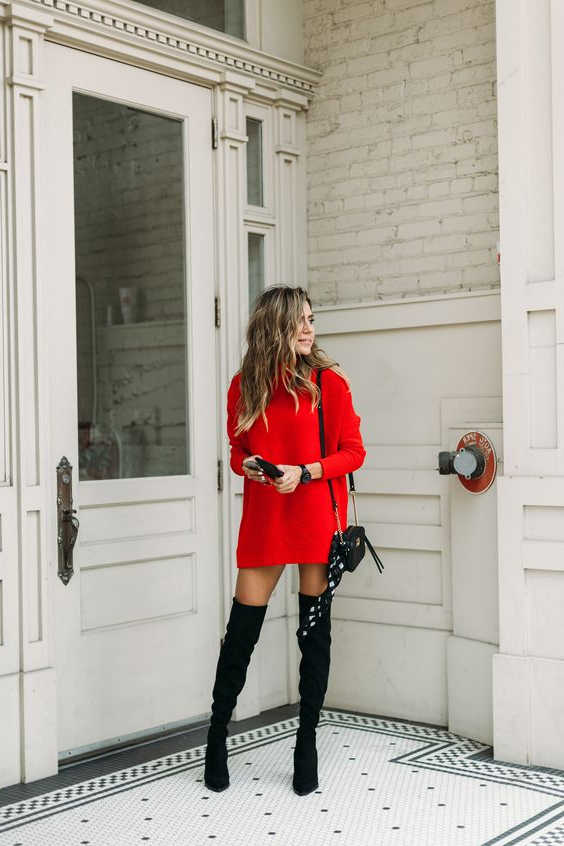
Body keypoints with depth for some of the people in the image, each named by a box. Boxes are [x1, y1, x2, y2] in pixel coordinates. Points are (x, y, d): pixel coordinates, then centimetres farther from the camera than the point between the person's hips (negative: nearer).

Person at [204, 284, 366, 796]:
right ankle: (217, 736, 23)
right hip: (262, 521, 2)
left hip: (316, 521, -1)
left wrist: (304, 472, -14)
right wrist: (247, 466, -5)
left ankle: (307, 743, 21)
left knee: (315, 632, 6)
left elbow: (353, 451, -1)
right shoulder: (245, 385, 6)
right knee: (241, 631, 3)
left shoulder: (328, 381, -2)